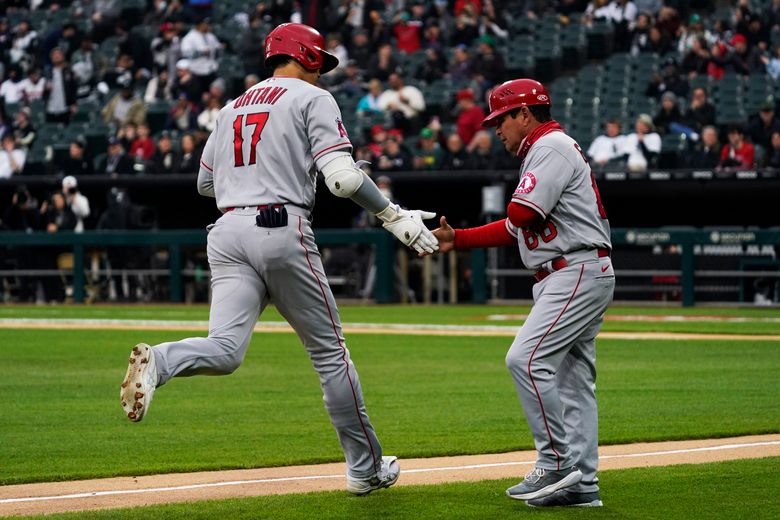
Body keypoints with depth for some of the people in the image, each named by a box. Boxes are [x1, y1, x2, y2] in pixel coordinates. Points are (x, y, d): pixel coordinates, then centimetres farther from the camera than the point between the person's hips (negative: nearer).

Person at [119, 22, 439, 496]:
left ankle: (159, 362, -42)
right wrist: (393, 217, -3)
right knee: (329, 350, 9)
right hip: (282, 231, -5)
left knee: (225, 350, -10)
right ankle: (366, 468, 17)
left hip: (228, 232, 5)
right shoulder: (313, 98, 3)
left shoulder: (233, 108, 22)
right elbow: (343, 177, -10)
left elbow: (206, 182, 28)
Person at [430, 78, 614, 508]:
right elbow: (517, 230, 22)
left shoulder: (551, 147, -9)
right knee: (572, 378, 8)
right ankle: (582, 484, 8)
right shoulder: (542, 152, 24)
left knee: (527, 360, -18)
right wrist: (457, 240, 17)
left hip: (577, 273, -11)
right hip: (570, 278, 11)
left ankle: (557, 463, -16)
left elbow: (519, 216, -19)